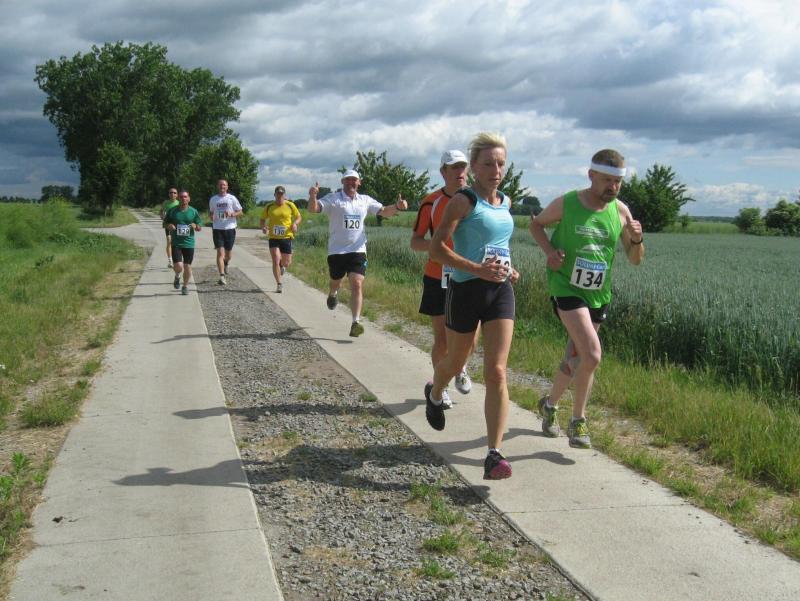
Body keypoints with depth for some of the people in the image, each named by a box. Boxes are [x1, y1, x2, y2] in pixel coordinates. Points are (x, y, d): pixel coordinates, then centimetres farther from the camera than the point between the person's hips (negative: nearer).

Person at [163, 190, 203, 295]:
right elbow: (166, 223, 12)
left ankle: (185, 286, 23)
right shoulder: (172, 211, 1)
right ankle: (177, 276, 23)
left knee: (187, 266, 4)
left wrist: (195, 226, -15)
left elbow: (199, 227, 8)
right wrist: (169, 226, -11)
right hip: (176, 243, -1)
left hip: (189, 243, 1)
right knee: (178, 266, -13)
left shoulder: (193, 211, 3)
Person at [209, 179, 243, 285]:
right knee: (220, 253, -10)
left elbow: (240, 212, 4)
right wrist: (212, 217, -1)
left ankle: (226, 263, 46)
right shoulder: (213, 199, 9)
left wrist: (231, 214, -16)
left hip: (230, 228, 0)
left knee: (228, 254, 10)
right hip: (217, 229, 0)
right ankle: (222, 277, -13)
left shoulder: (232, 198, 2)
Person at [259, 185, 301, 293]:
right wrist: (263, 227, -10)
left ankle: (282, 265, 45)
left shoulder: (290, 205, 0)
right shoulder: (269, 207, 1)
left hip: (287, 237, 0)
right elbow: (262, 220, 11)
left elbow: (299, 217, 10)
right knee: (275, 261, -10)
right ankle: (279, 284, 2)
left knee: (287, 263, 6)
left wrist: (295, 223, -11)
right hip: (273, 238, 0)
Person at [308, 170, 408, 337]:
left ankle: (355, 323, -14)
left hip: (358, 250, 1)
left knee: (357, 284, -12)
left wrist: (397, 207, -5)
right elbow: (314, 208, -14)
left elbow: (384, 211, 15)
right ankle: (333, 294, 55)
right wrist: (312, 196, -36)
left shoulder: (365, 200, 9)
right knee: (336, 282, 17)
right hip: (336, 250, -1)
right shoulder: (333, 199, -3)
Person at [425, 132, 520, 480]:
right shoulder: (463, 201, -8)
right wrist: (477, 269, -24)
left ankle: (494, 455, -8)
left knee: (497, 372, -8)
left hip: (500, 292, 4)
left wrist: (508, 269, 9)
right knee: (456, 363, 16)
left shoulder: (506, 203, 12)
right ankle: (433, 395, 52)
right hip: (466, 291, -4)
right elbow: (437, 248, -15)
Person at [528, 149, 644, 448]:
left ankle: (550, 404, 40)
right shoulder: (566, 204, -8)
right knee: (592, 356, -19)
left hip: (598, 295, 5)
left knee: (576, 359, 14)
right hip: (566, 287, -5)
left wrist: (637, 240, -14)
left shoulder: (621, 211, 1)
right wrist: (549, 250, -9)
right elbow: (535, 224, 9)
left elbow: (635, 260, 8)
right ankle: (578, 421, -1)